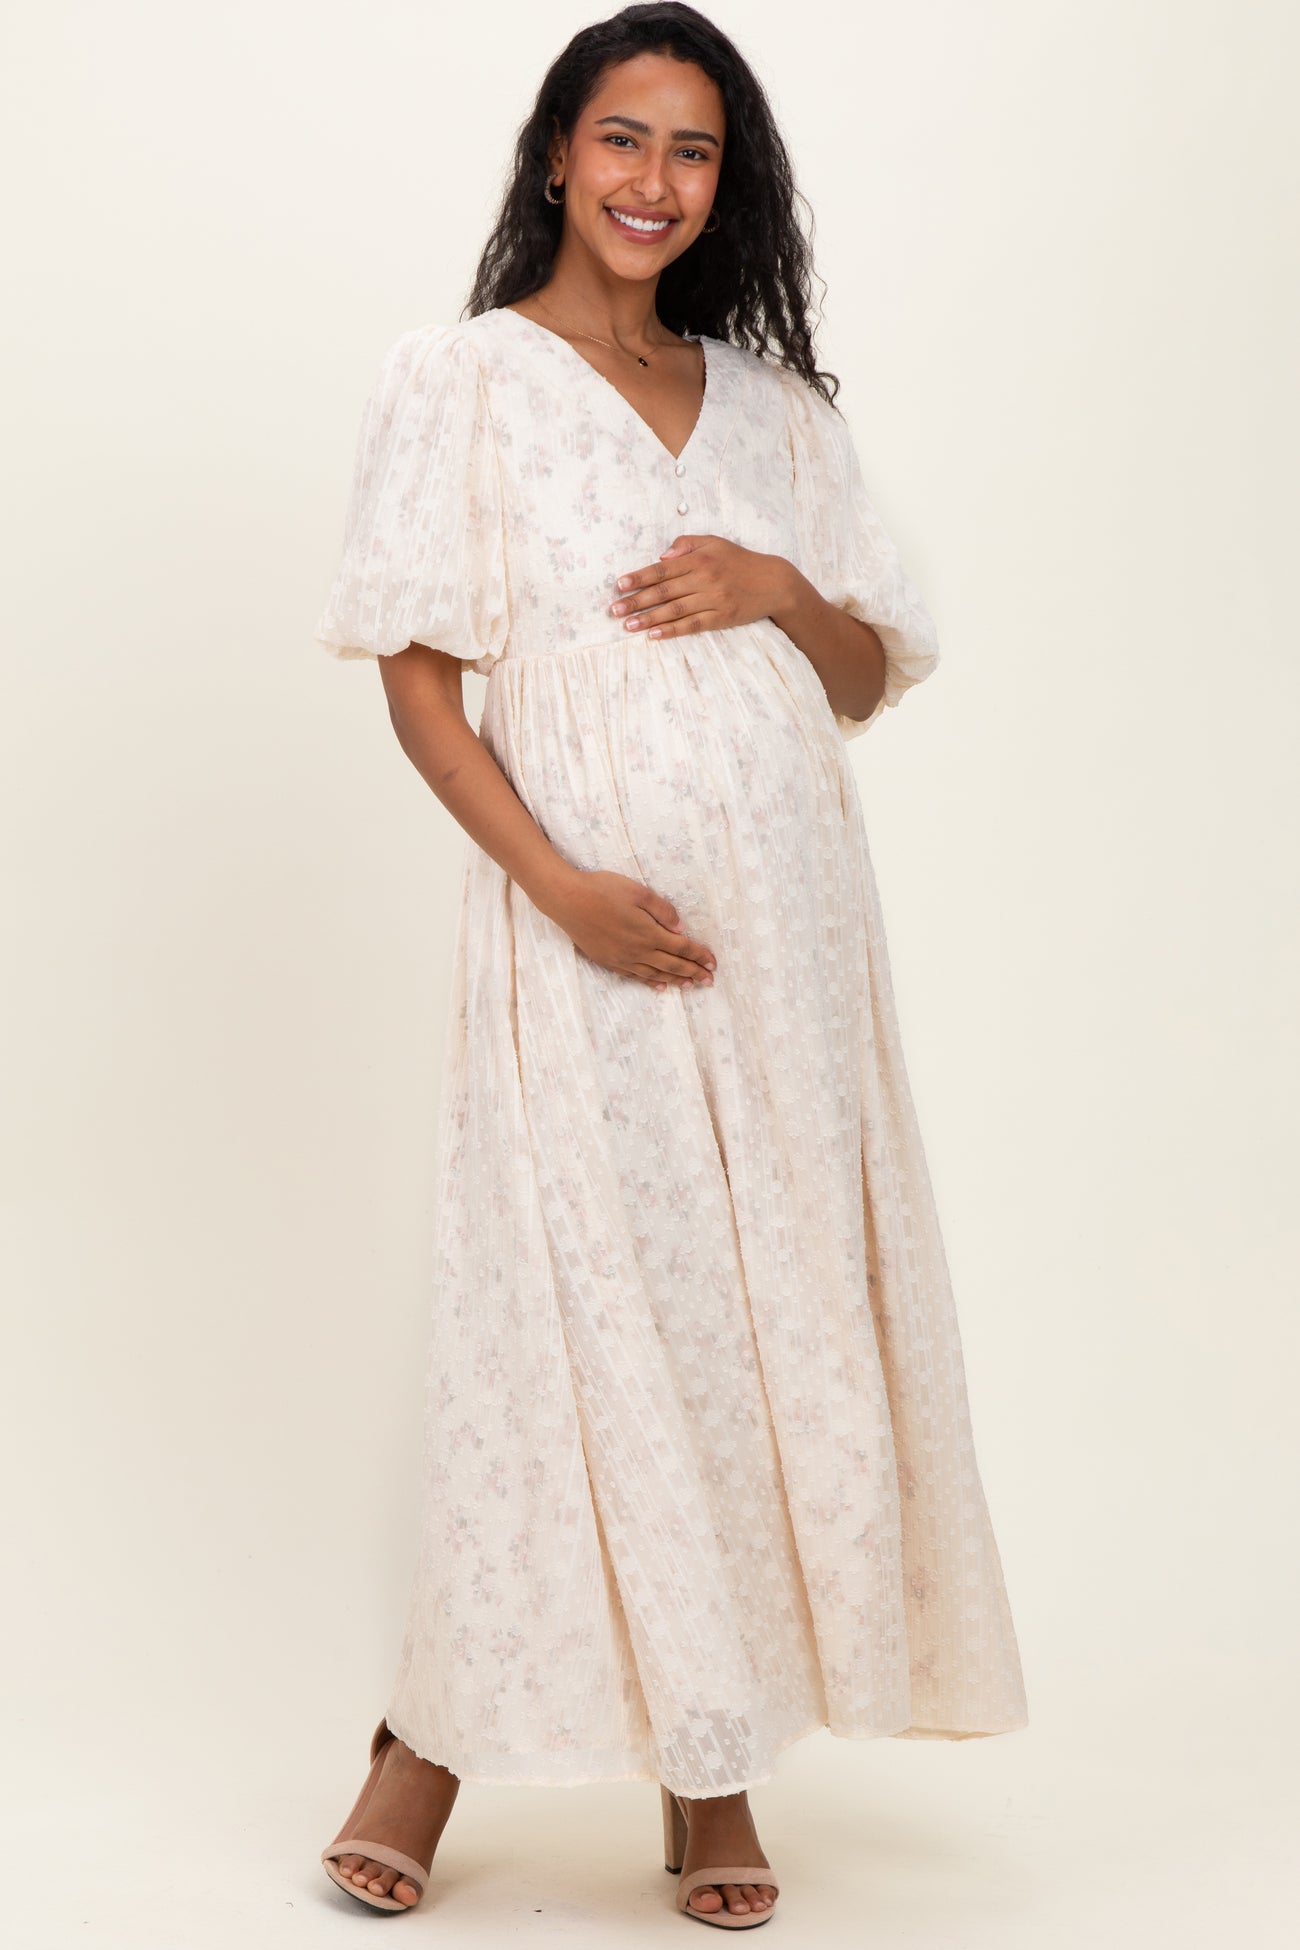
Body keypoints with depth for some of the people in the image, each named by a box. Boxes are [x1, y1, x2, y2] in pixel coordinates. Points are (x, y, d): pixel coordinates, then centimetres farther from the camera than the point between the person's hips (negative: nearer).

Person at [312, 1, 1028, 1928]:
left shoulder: (772, 400, 15)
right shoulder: (459, 379, 3)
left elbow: (869, 677, 16)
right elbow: (416, 677, -4)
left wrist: (779, 586, -6)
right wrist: (559, 881, -17)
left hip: (788, 900, 4)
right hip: (590, 906, -4)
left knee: (780, 1304, 4)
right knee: (574, 1306, -4)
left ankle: (717, 1760, 15)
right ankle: (442, 1731, 13)